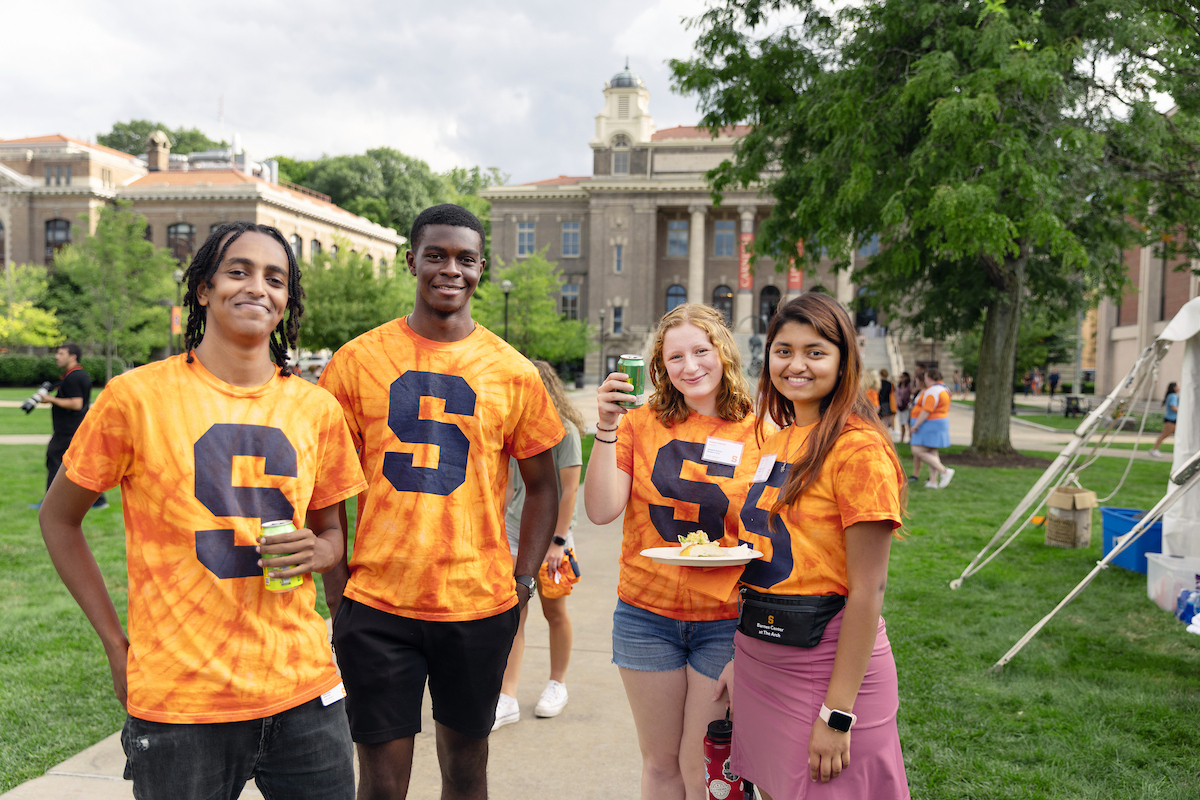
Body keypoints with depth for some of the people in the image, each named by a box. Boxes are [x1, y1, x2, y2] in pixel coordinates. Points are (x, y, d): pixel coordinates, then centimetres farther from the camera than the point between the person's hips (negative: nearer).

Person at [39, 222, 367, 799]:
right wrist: (116, 645, 0)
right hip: (179, 700, -3)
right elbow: (58, 518, 5)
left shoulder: (315, 407, 3)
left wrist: (317, 551, -8)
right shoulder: (137, 396, -6)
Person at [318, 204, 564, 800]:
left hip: (479, 605, 1)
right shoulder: (356, 360, 0)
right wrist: (336, 586, -2)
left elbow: (541, 487, 10)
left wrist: (523, 581, 1)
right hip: (376, 602, -1)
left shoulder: (513, 372, 2)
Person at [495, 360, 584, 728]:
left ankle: (557, 684, 30)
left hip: (549, 532, -5)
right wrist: (499, 523, 17)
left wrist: (558, 540, -15)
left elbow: (570, 490, -12)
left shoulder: (565, 431, -11)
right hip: (515, 530, 5)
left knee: (554, 612, 10)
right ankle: (507, 699, 0)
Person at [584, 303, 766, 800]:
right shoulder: (643, 424, 1)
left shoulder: (758, 433, -3)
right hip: (646, 614, 2)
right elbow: (600, 511, -9)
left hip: (726, 621, -2)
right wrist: (607, 428, -16)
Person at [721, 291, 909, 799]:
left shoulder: (859, 447, -15)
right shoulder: (774, 441, 9)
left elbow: (867, 590, -17)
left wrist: (837, 713, -18)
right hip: (759, 662, 7)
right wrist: (739, 657, 12)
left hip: (824, 661, -7)